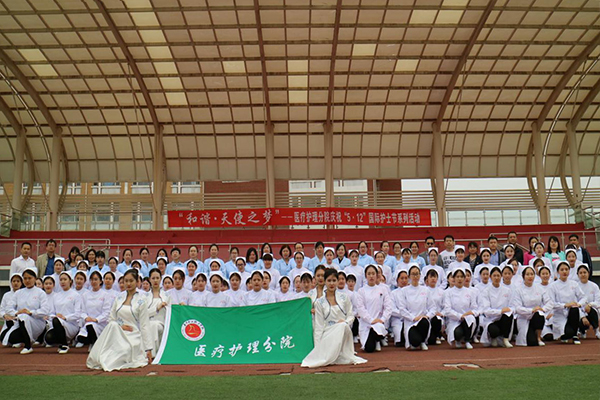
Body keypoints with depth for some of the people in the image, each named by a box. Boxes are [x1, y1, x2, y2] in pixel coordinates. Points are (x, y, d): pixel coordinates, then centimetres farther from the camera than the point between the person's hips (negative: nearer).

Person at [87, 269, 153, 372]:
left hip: (133, 336, -5)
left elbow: (144, 325, -6)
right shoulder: (119, 298, 9)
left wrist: (148, 349, -8)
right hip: (118, 334, 6)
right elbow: (111, 319, 14)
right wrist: (120, 326, -9)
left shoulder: (141, 300, -4)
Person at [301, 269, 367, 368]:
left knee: (343, 326, -35)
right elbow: (319, 326, 2)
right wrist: (317, 347, -5)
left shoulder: (344, 297, 6)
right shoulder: (319, 302, 4)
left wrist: (345, 322, -16)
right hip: (328, 333, -1)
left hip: (344, 331, 1)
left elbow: (351, 315, 8)